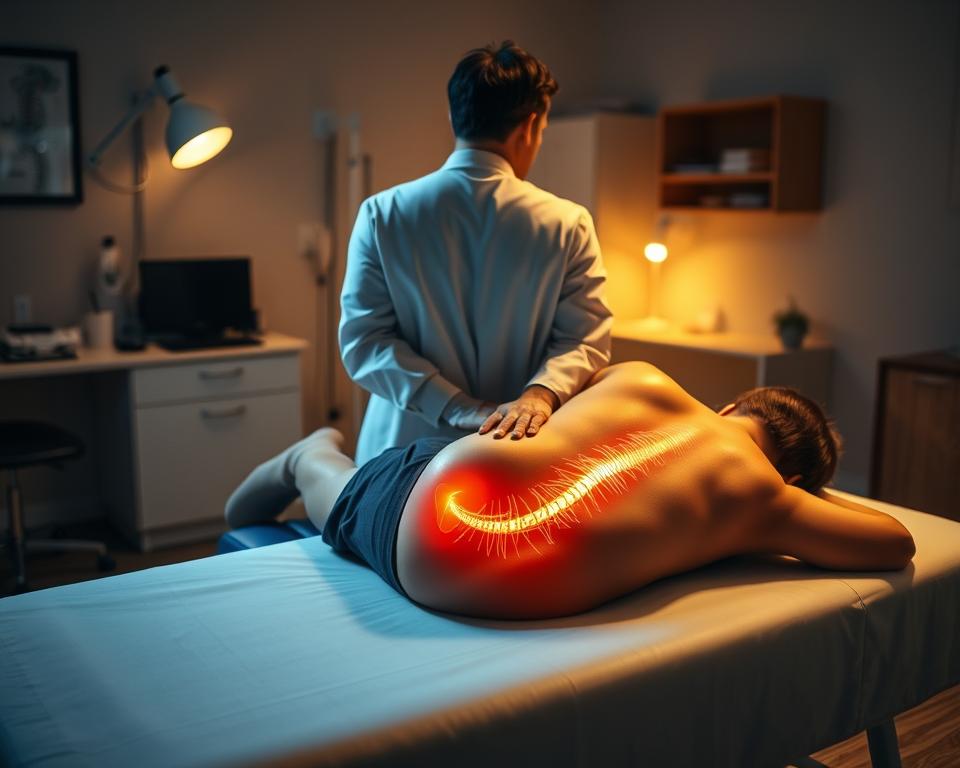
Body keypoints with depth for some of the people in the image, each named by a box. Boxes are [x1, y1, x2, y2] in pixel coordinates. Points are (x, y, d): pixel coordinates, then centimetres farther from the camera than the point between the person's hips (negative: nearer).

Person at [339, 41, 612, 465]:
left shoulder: (381, 213, -6)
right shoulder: (568, 224, -6)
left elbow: (362, 339, -12)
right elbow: (586, 339, -10)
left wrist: (457, 406, -15)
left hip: (406, 448, 0)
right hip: (520, 455, 1)